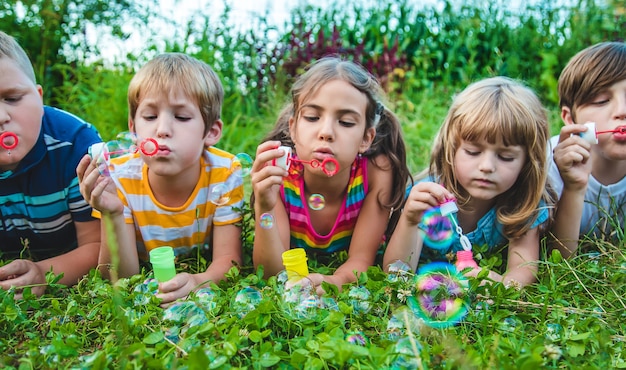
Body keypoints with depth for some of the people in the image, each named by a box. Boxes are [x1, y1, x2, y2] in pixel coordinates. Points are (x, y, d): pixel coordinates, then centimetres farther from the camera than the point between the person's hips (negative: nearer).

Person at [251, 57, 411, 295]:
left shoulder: (377, 170, -20)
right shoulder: (275, 174, -19)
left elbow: (360, 259, -17)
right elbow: (270, 273, -20)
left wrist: (335, 281, -40)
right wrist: (264, 209, -37)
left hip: (352, 282, 0)